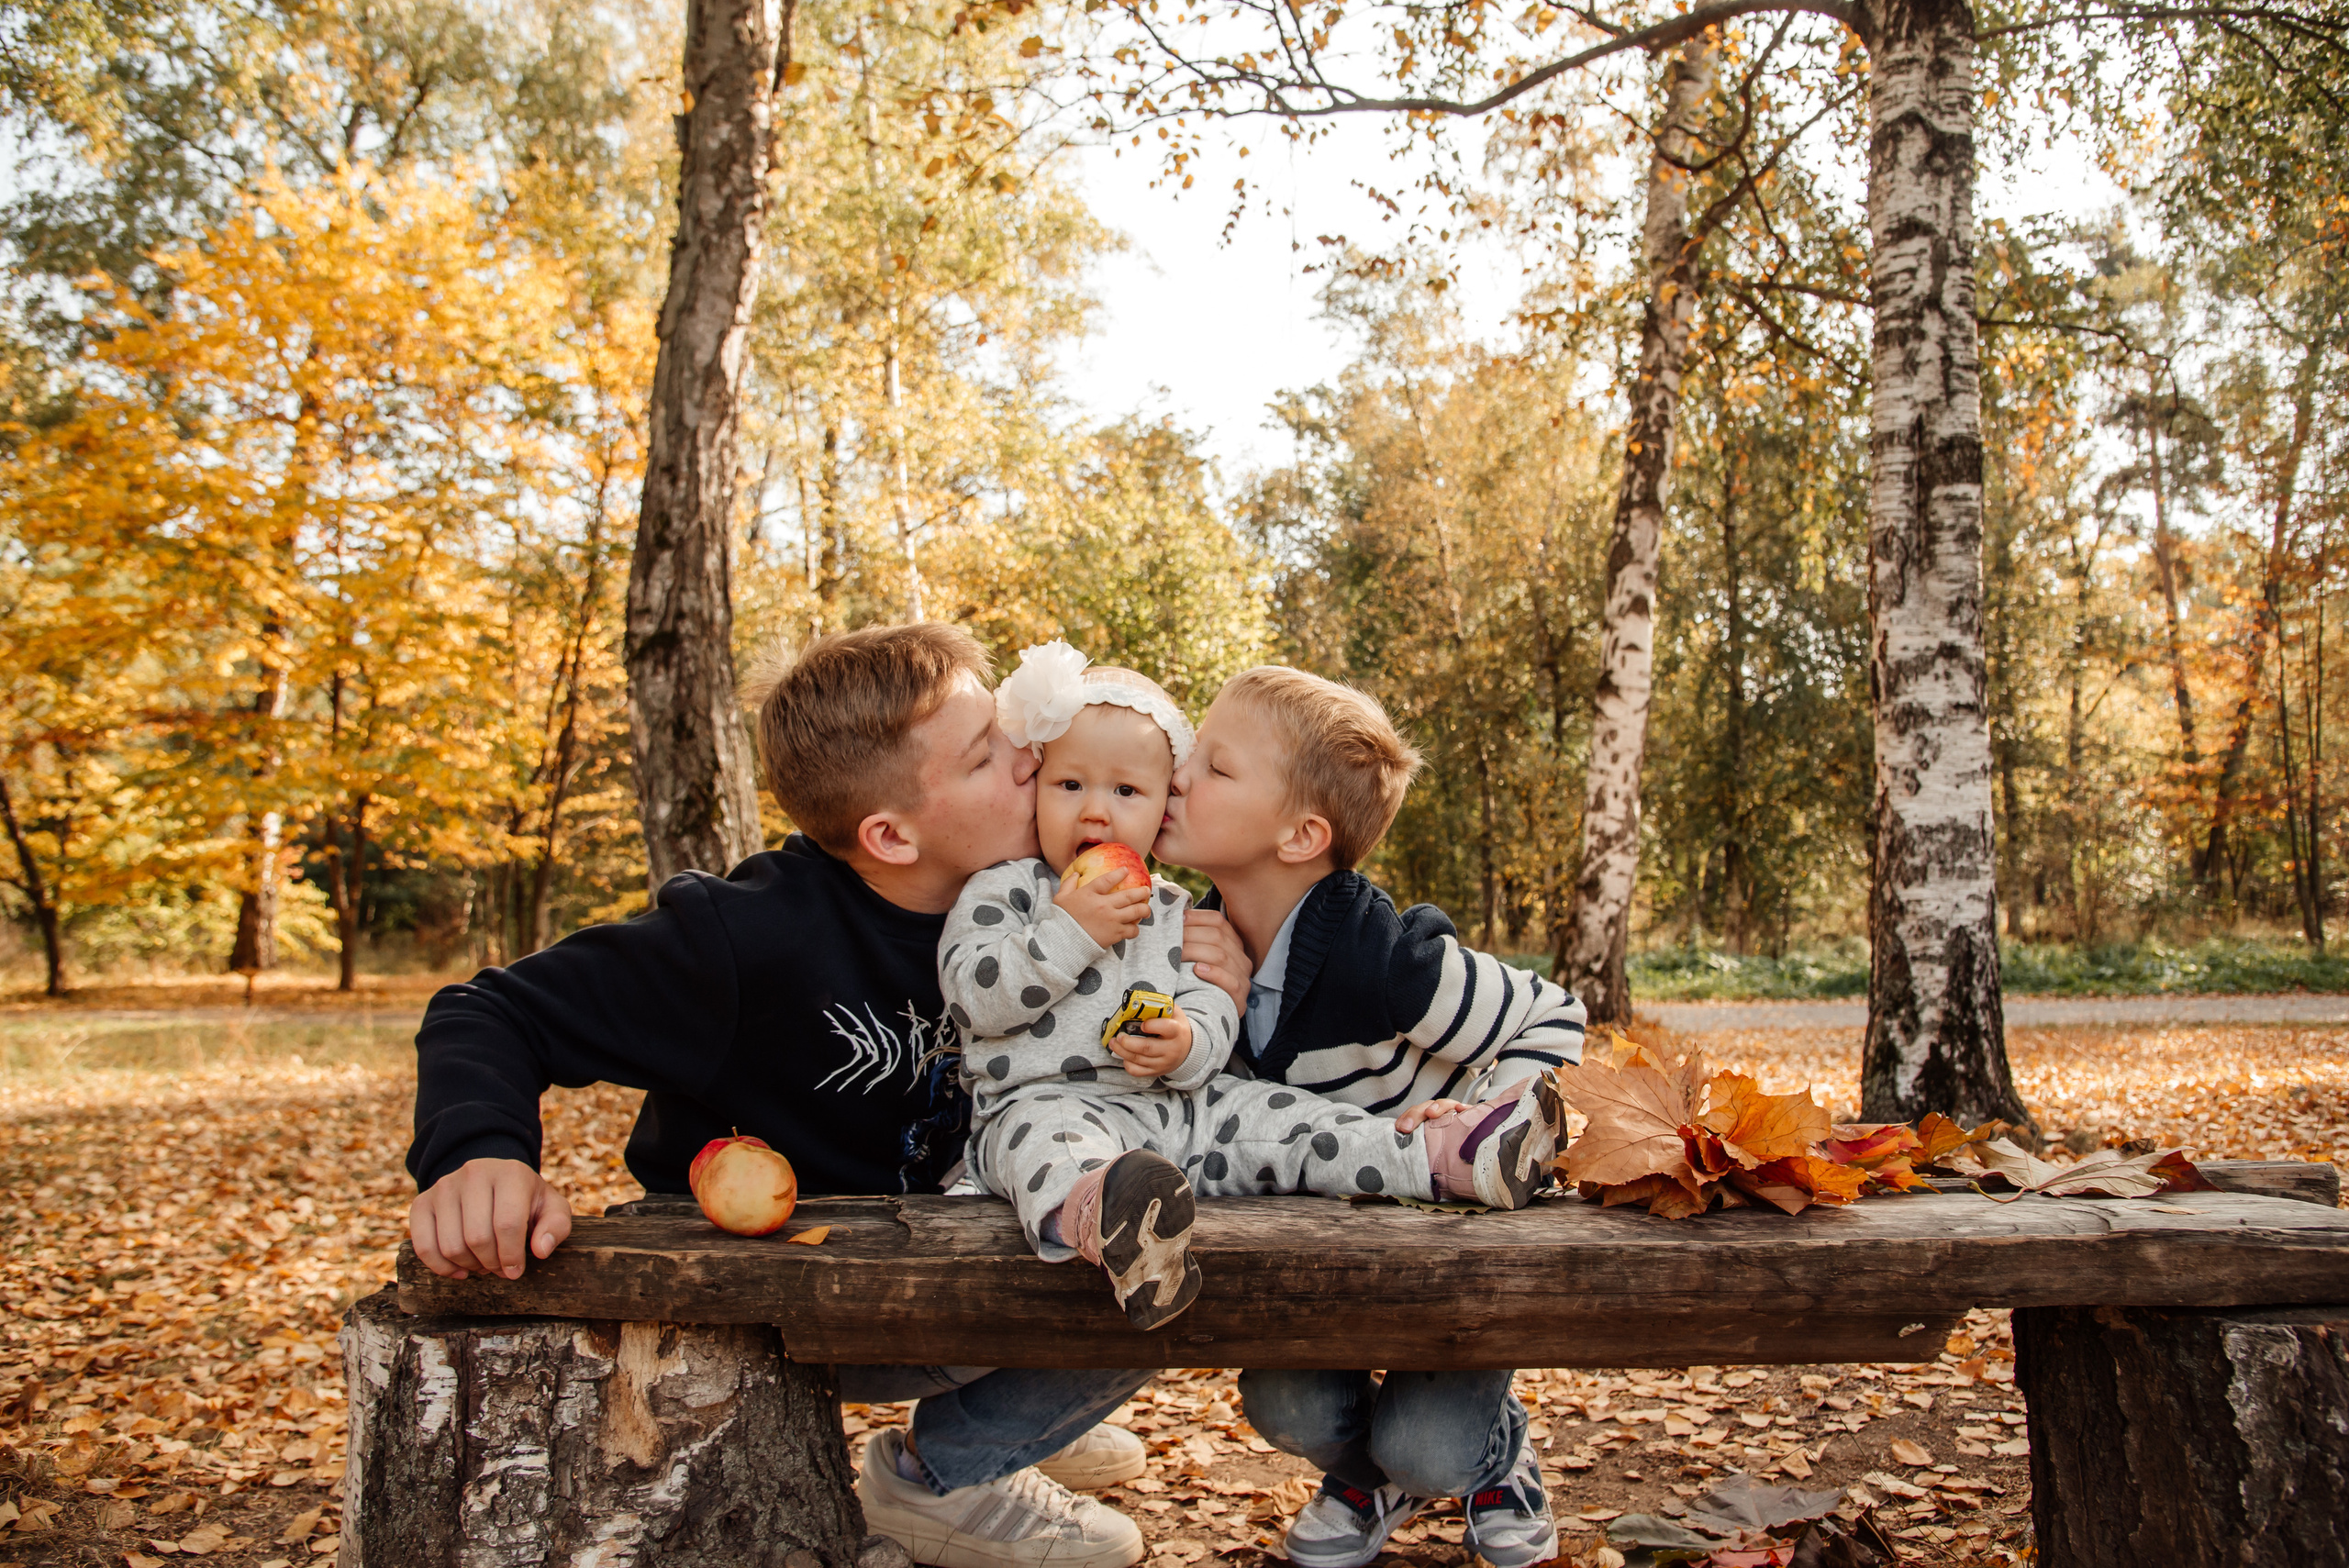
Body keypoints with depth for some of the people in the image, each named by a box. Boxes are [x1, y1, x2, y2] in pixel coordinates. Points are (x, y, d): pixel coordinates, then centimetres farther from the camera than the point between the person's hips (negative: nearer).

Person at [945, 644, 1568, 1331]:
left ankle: (1450, 1157, -11)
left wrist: (1190, 1045, -12)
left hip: (1178, 1106, 7)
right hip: (1045, 1100, -6)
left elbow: (1215, 1006, 13)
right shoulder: (1003, 891, 3)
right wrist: (1070, 932, -17)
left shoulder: (1172, 911, 18)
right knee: (1048, 1144, -40)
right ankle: (1099, 1217, -74)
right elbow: (974, 996, -10)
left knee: (1275, 1119, -8)